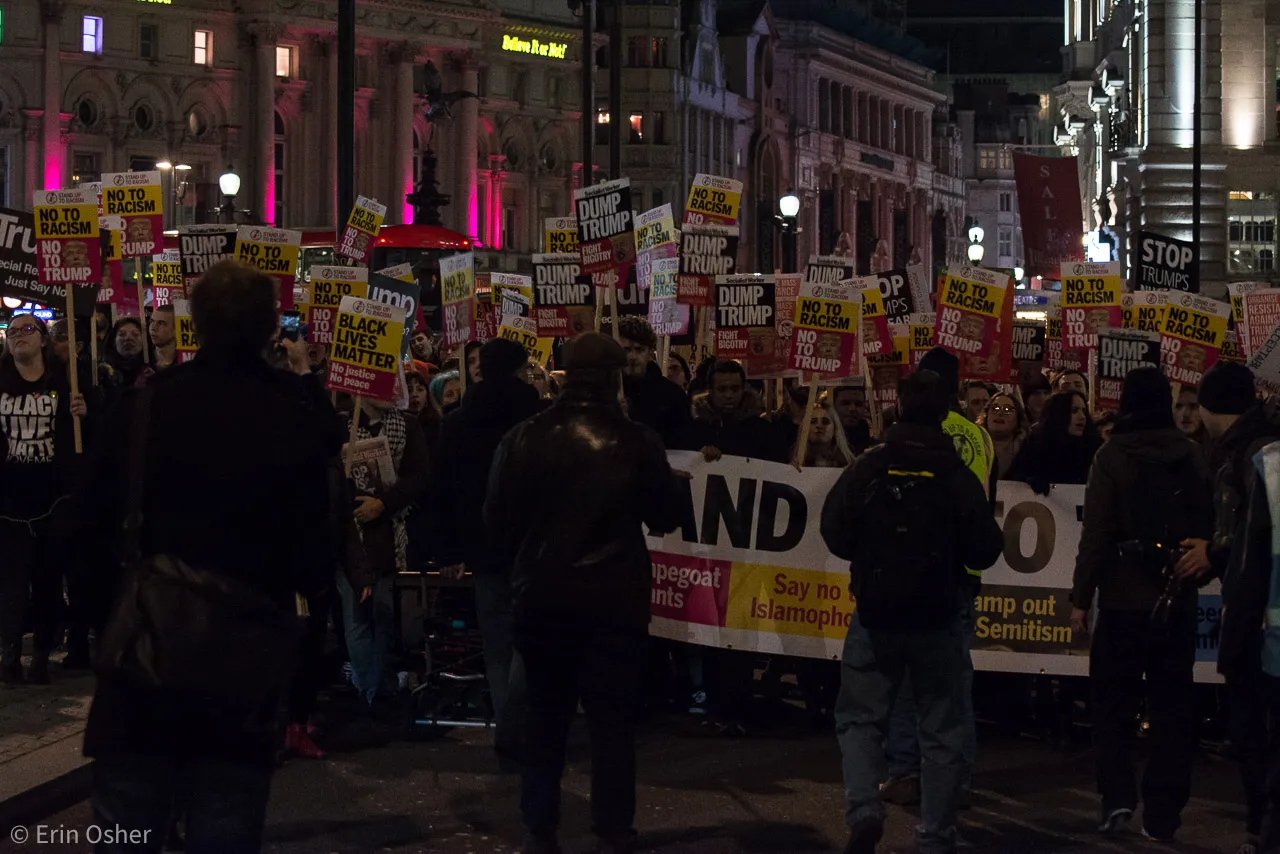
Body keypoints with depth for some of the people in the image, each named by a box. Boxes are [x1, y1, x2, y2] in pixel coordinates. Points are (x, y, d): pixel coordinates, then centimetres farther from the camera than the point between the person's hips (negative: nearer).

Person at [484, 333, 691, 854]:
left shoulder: (524, 439, -5)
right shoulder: (636, 443, -9)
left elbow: (498, 518, -1)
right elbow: (672, 514, -2)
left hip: (542, 596, 2)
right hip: (614, 598, -2)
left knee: (546, 714, 14)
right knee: (612, 719, 3)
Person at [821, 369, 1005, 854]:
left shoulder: (867, 469, -7)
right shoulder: (958, 477, -8)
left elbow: (835, 536, -4)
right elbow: (986, 551, -6)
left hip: (876, 614, 0)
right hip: (939, 618, 0)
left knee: (859, 717, 11)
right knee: (942, 732, 10)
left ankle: (864, 809, -11)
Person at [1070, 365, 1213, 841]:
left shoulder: (1114, 456, -8)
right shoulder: (1191, 456, 2)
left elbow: (1096, 533, -10)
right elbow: (1206, 525, 5)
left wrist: (1081, 597, -6)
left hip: (1125, 599, -2)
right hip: (1178, 601, 3)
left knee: (1114, 702, 10)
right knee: (1171, 707, 9)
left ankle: (1117, 797, -4)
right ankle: (1162, 815, 9)